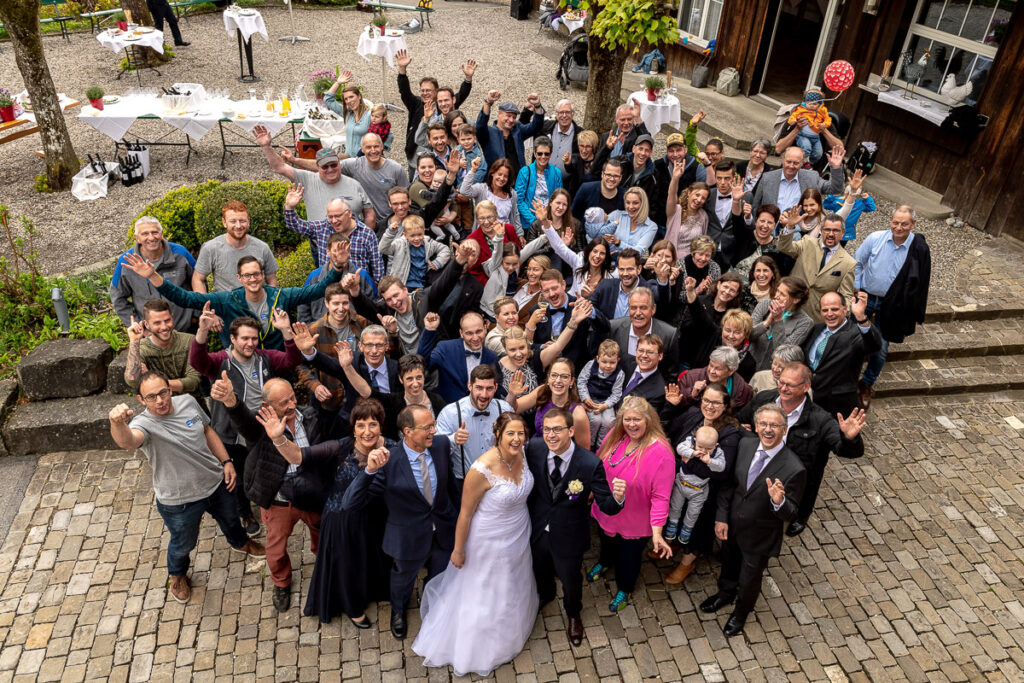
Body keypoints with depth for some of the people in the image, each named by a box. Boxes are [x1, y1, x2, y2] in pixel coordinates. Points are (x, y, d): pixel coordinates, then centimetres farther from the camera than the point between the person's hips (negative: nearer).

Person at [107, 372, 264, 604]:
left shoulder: (187, 402, -13)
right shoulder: (144, 424, -30)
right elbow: (127, 441, -55)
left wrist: (226, 461, 1)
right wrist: (117, 423, -77)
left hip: (216, 482, 5)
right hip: (179, 501, -4)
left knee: (230, 519, 31)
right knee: (183, 544, 21)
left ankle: (241, 543, 66)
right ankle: (177, 575, 56)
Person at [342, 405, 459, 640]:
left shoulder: (441, 445, -18)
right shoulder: (388, 462, -31)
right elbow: (349, 504, -33)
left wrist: (456, 512, 14)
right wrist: (370, 470, -48)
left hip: (444, 530, 3)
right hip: (411, 536, -3)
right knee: (404, 577, 27)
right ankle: (398, 611, 63)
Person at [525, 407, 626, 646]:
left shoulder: (590, 464, -30)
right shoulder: (534, 448, -21)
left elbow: (607, 507, -26)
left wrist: (617, 498, -47)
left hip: (568, 536, -3)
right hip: (538, 529, 3)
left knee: (570, 580, 23)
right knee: (540, 569, 32)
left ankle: (573, 614, 59)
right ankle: (546, 594, 69)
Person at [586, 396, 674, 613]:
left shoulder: (660, 452, -31)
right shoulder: (615, 435, -15)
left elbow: (660, 496, -28)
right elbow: (599, 461, 3)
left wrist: (657, 532, -29)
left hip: (634, 522, -4)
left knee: (628, 557, 22)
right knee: (607, 542, 33)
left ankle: (623, 589, 53)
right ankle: (605, 562, 68)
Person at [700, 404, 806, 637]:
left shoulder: (794, 469, -29)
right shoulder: (745, 445, -15)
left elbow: (790, 515, -22)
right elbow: (728, 483, -4)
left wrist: (779, 501, -43)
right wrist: (722, 517, -5)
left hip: (760, 537, -4)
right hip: (733, 526, 4)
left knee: (749, 579, 22)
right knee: (730, 565, 32)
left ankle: (741, 611, 55)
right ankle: (726, 593, 64)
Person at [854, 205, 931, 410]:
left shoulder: (919, 250, -13)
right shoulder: (875, 238, -12)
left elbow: (920, 285, -4)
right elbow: (857, 263, 3)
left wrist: (914, 316, -3)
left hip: (890, 305, -1)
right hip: (865, 298, 1)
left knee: (880, 350, 8)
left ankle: (866, 385, 30)